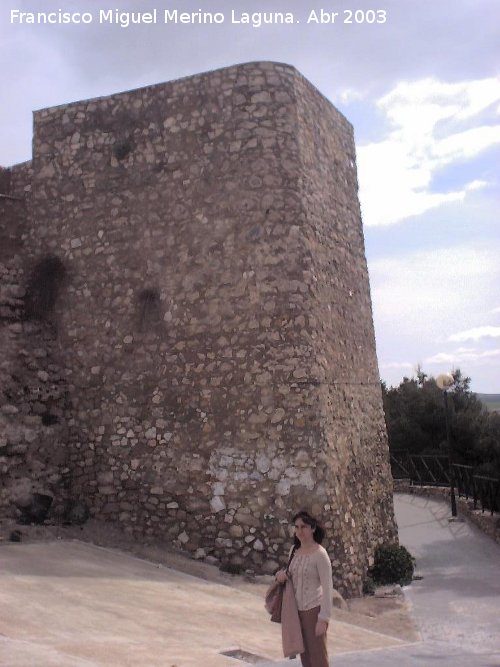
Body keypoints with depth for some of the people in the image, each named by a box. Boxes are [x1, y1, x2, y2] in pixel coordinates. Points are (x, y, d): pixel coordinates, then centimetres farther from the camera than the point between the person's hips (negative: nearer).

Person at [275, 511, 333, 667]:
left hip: (314, 610, -7)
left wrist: (323, 619, -19)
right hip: (297, 609, 7)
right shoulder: (295, 549, 5)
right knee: (304, 654, 14)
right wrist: (282, 574, -3)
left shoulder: (320, 554, -15)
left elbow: (328, 588, -16)